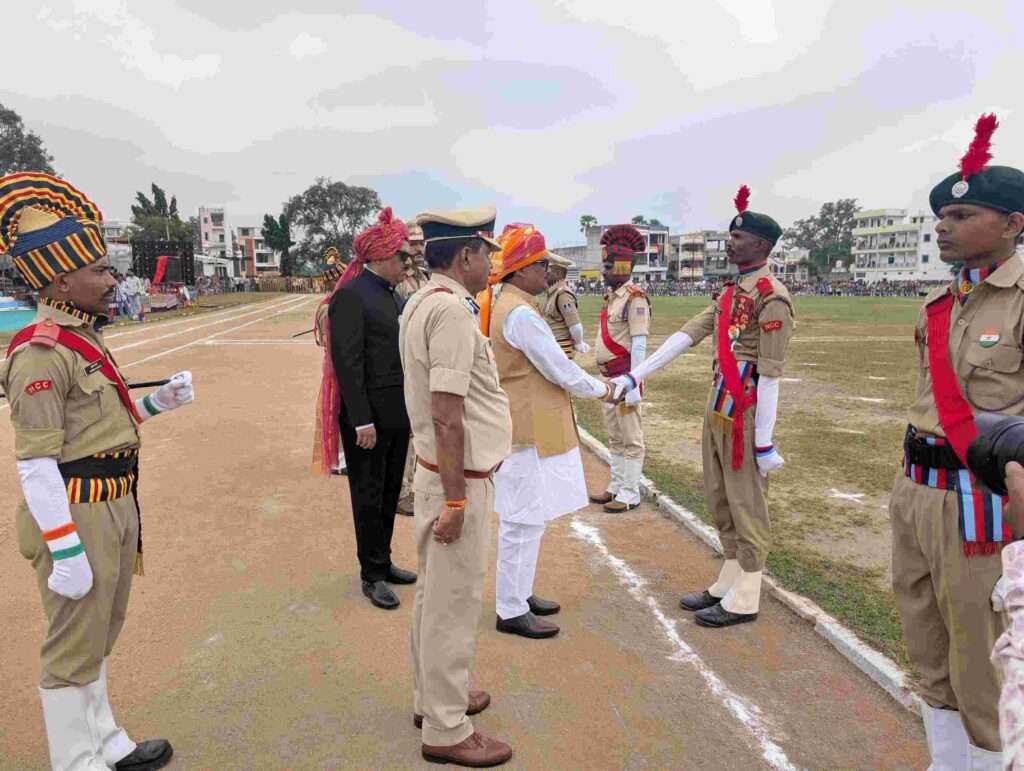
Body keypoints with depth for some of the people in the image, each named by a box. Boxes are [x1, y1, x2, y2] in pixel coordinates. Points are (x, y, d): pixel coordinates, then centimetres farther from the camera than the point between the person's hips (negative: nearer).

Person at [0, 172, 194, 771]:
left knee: (100, 639, 22)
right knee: (74, 652, 6)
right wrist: (64, 552, -21)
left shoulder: (85, 338, 9)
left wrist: (156, 403, 5)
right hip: (77, 515, -10)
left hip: (116, 507, 10)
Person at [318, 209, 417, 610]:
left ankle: (383, 562, 32)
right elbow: (347, 361, -18)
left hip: (398, 414, 8)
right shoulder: (351, 295, -14)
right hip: (368, 416, -8)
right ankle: (372, 574, 20)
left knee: (391, 491, 16)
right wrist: (362, 420, -21)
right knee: (369, 495, 6)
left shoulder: (393, 295, 12)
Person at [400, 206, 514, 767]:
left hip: (437, 470, 10)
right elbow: (447, 415, -25)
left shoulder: (421, 302, 10)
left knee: (436, 592, 20)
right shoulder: (452, 308, -21)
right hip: (459, 477, -10)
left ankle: (434, 697, 37)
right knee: (453, 600, 3)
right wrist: (454, 500, -21)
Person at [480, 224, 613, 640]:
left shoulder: (506, 306, 12)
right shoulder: (521, 313, -20)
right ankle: (511, 611, 12)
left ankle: (520, 593, 32)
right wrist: (602, 390, -2)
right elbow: (560, 370, -16)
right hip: (529, 432, -10)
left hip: (526, 427, 10)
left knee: (526, 518, 19)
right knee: (524, 521, 0)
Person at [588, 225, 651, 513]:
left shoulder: (635, 297, -15)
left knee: (630, 439, 1)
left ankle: (630, 494, 9)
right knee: (615, 439, 16)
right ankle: (616, 487, 27)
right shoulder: (612, 296, 13)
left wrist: (633, 385, -22)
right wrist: (607, 380, 18)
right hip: (609, 380, 9)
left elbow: (639, 345, -19)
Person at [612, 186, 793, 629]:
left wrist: (764, 442, -18)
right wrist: (634, 376, 3)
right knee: (719, 502, 16)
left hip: (746, 417, -9)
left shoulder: (771, 296, -14)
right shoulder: (731, 293, 13)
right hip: (717, 410, 9)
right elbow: (687, 335, 9)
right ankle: (728, 583, 30)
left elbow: (770, 373, -18)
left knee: (746, 505, 3)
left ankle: (744, 600, 16)